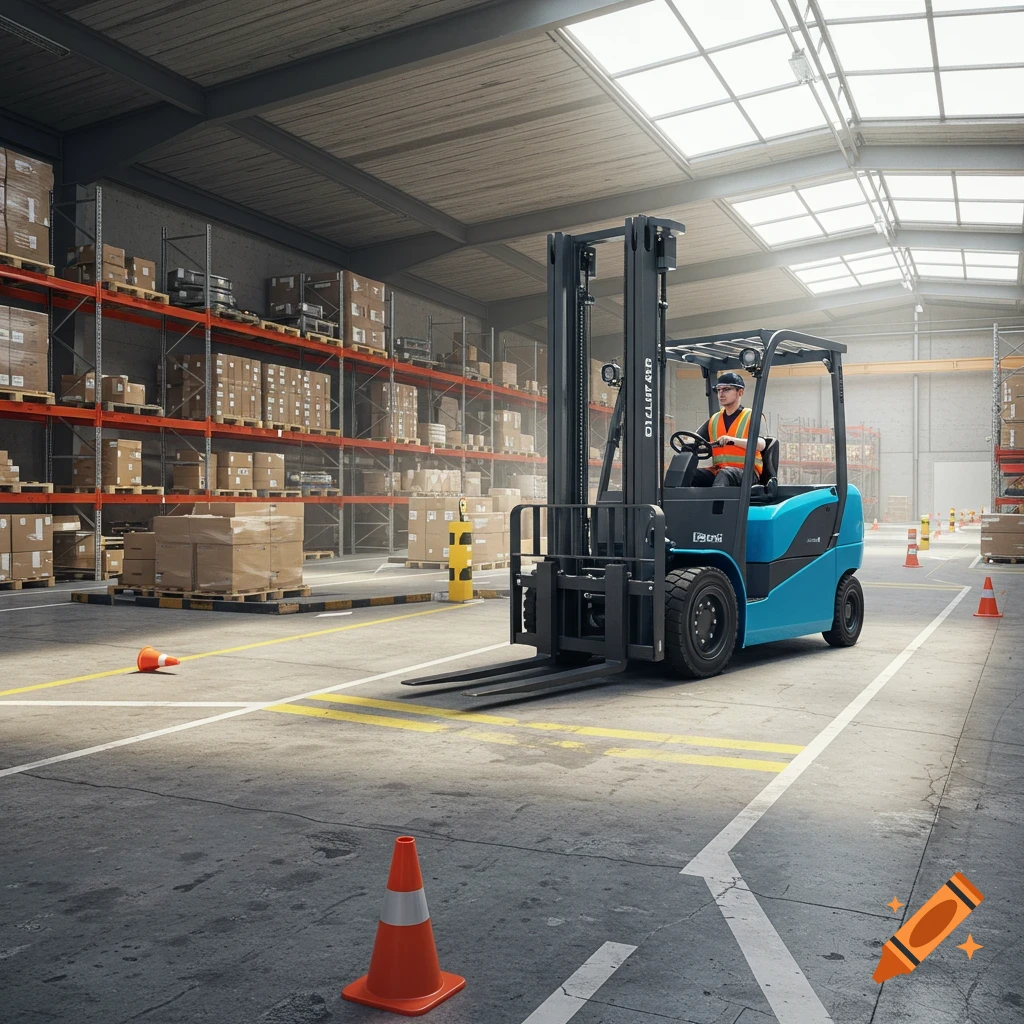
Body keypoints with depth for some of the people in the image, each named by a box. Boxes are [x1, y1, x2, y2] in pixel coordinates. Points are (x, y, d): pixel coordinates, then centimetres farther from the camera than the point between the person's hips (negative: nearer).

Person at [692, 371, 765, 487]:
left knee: (724, 474, -39)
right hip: (717, 471, 5)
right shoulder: (714, 420, 22)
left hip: (746, 472, -5)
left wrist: (733, 440, -28)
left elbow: (760, 444, -12)